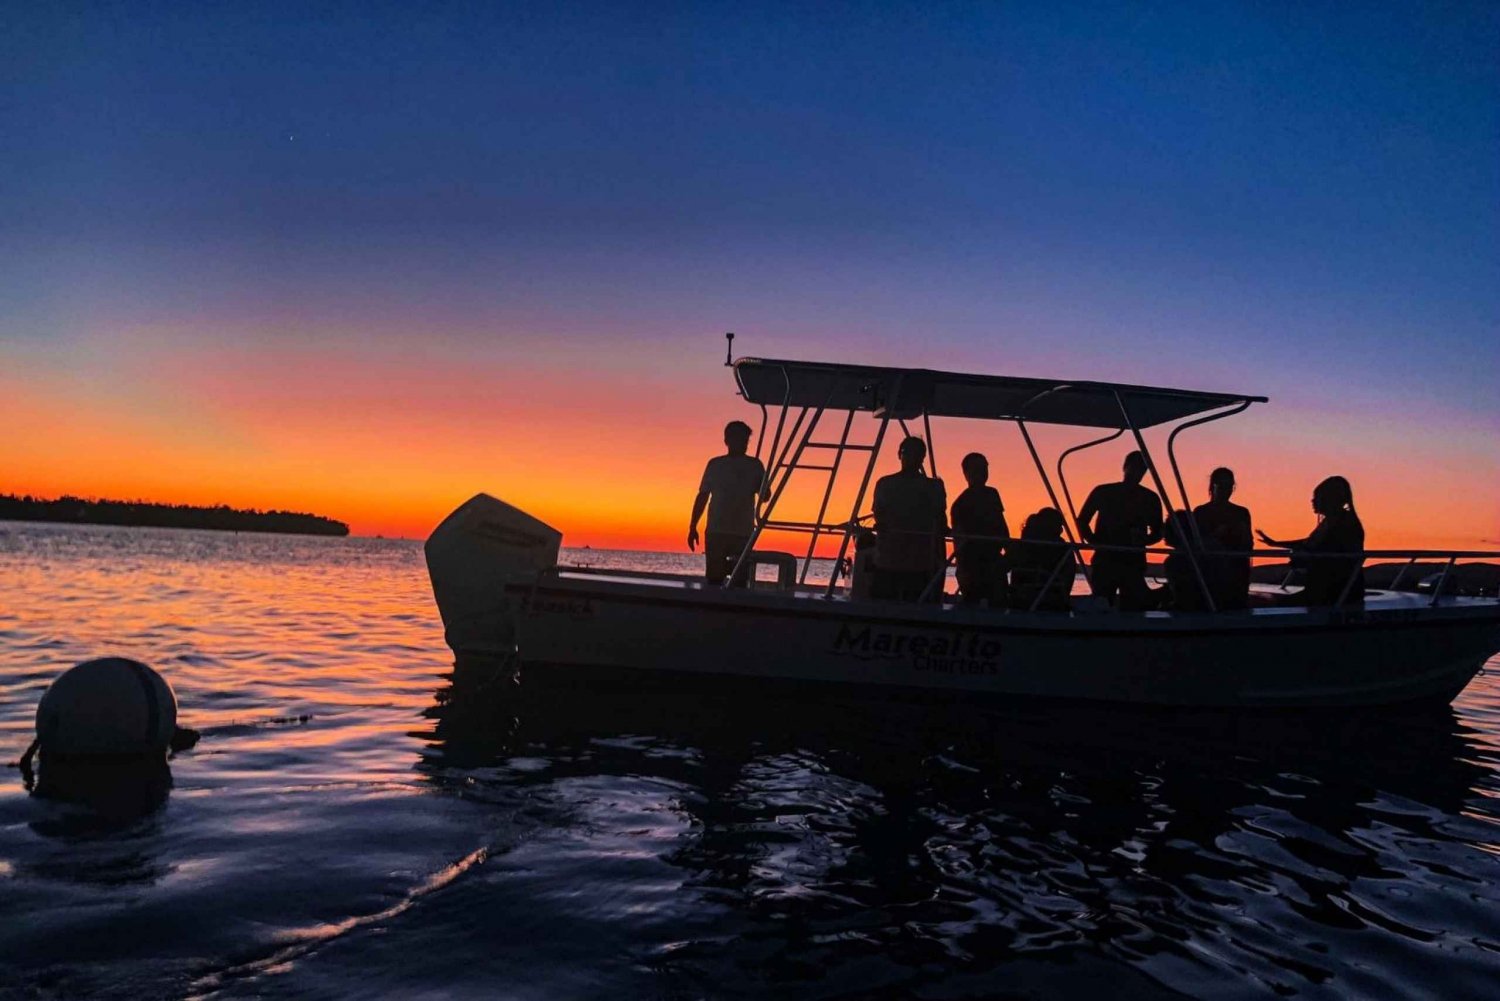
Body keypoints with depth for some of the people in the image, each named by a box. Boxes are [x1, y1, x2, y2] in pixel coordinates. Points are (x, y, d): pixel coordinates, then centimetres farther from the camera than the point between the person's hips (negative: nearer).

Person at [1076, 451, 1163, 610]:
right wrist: (1095, 542, -4)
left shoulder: (1150, 499, 7)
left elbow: (1157, 533, 12)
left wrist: (1143, 540, -10)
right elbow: (1082, 521, 11)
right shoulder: (1103, 492, 5)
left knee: (1132, 607, -5)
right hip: (1104, 560, 0)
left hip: (1134, 562, 1)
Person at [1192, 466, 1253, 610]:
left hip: (1237, 572, 3)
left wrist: (1243, 533, -7)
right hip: (1209, 571, -2)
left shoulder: (1242, 513, 11)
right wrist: (1215, 535, -16)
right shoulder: (1200, 512, 2)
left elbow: (1249, 546, 12)